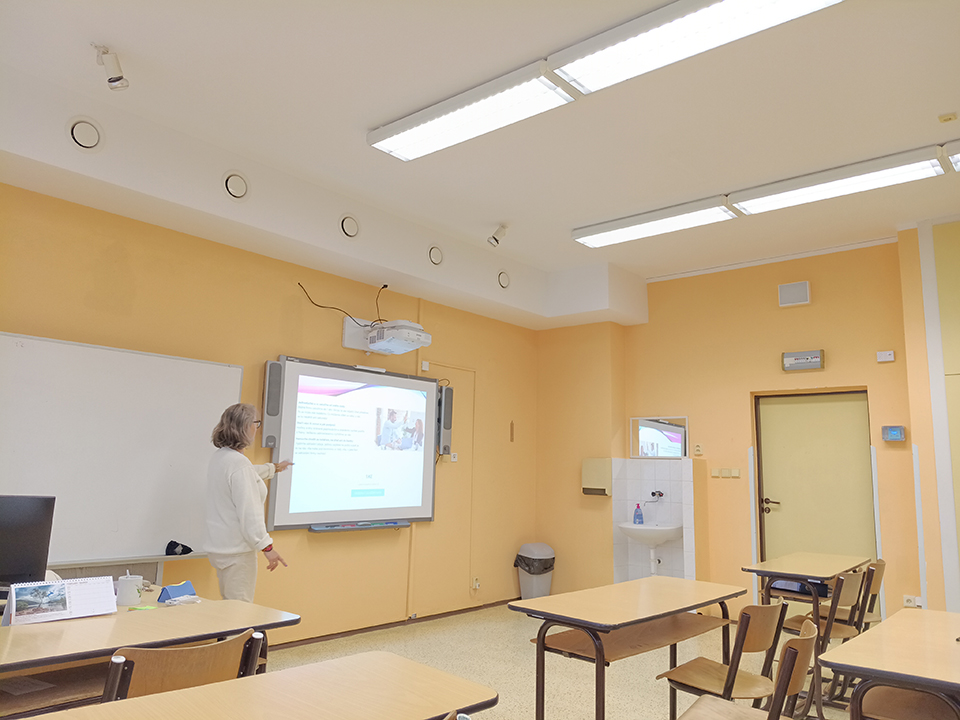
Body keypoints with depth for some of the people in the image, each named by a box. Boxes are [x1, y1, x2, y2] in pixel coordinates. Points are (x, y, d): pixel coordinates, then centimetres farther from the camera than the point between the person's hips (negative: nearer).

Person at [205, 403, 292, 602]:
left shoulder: (219, 457, 10)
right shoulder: (238, 463, -22)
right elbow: (249, 513, -26)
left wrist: (275, 468, 48)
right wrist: (267, 547, -22)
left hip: (220, 547, 10)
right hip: (238, 550, -10)